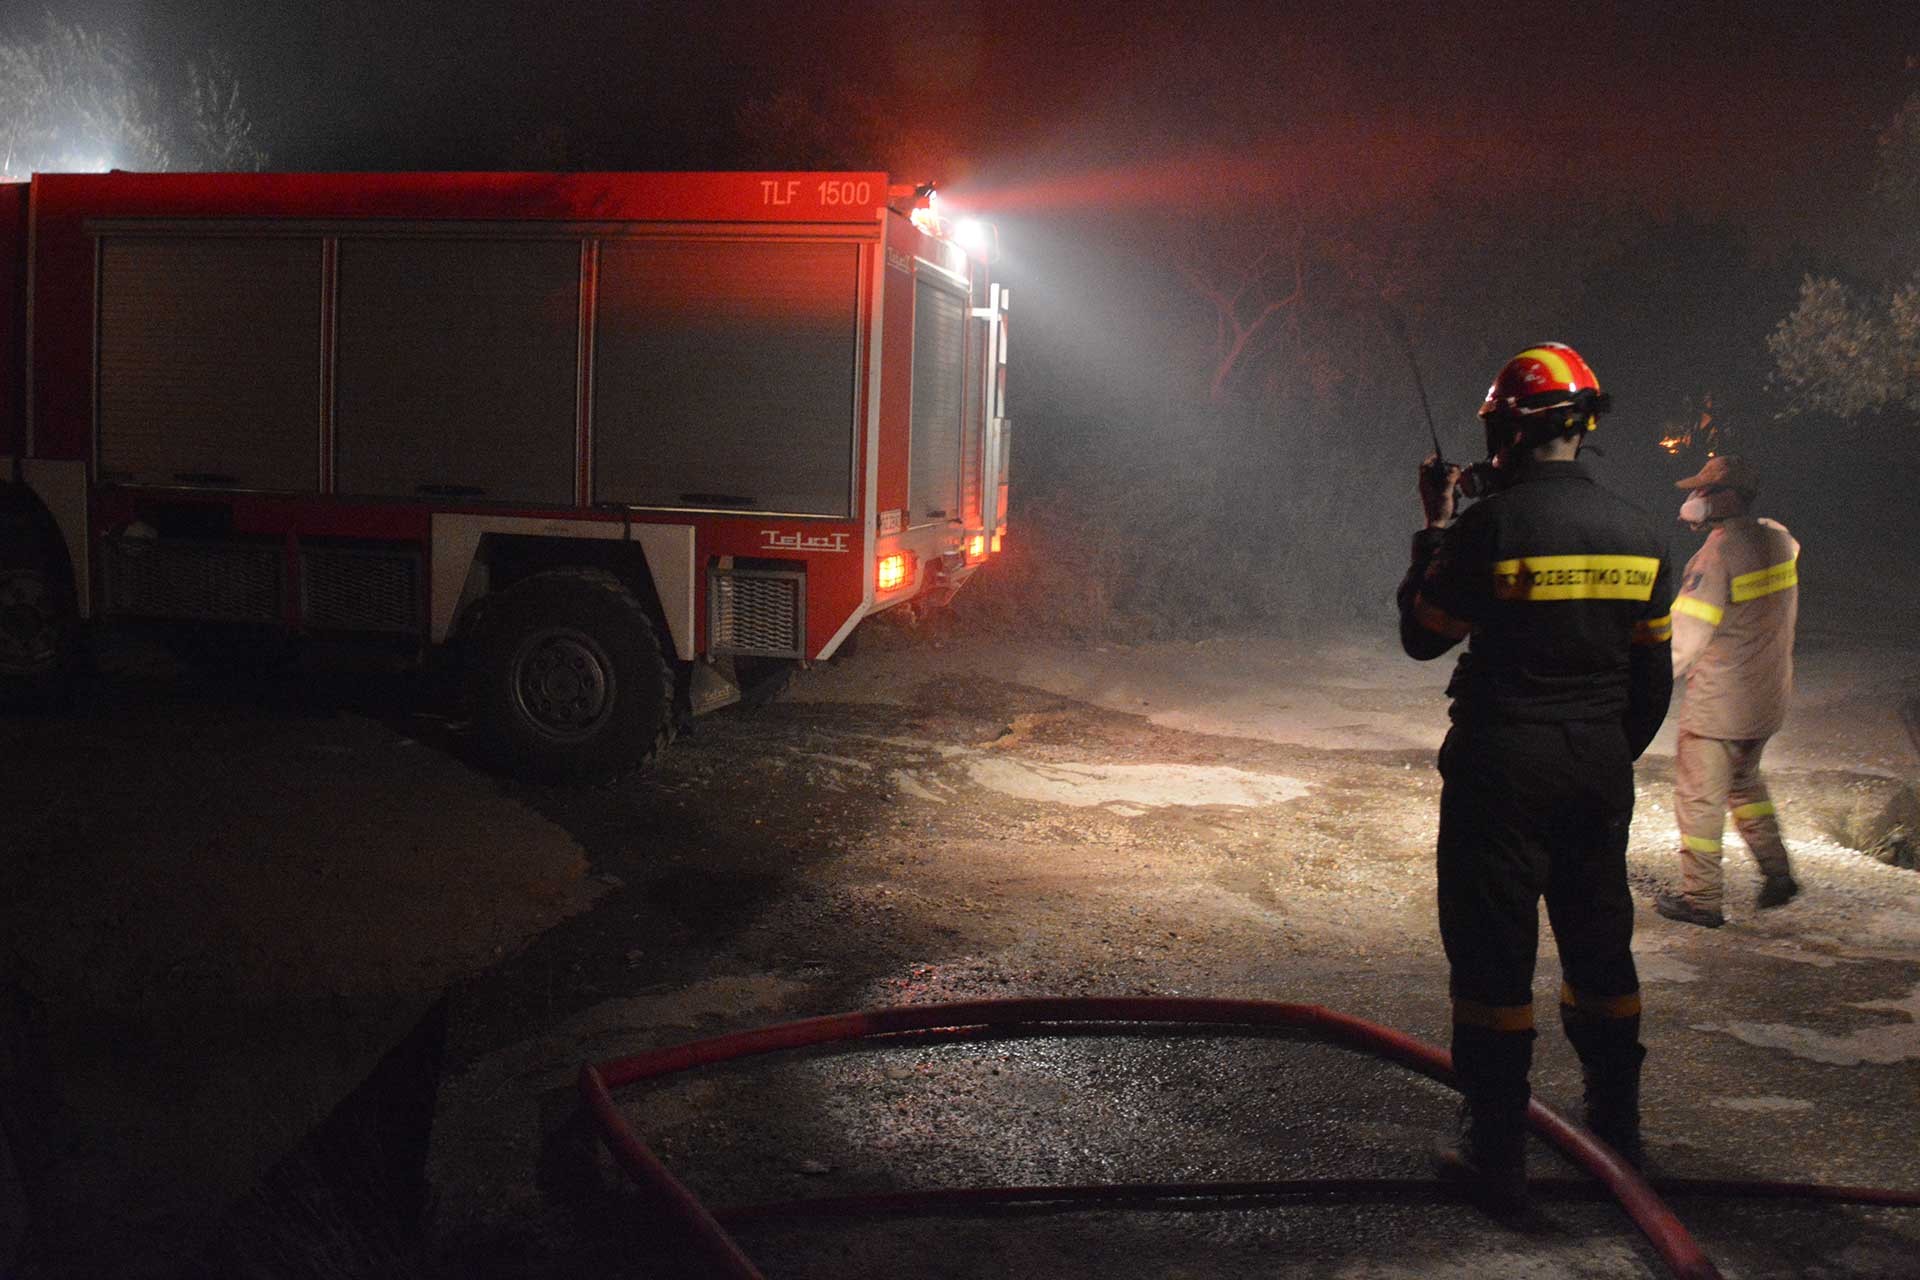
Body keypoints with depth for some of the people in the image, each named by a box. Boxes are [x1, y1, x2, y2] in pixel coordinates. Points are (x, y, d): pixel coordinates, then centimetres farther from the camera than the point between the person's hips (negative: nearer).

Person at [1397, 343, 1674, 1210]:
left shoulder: (1490, 526, -16)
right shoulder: (1638, 532, 4)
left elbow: (1422, 636, -4)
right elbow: (1654, 673, 10)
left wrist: (1435, 530, 6)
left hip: (1502, 765, -5)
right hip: (1600, 766, 6)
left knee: (1494, 954, 2)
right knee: (1599, 944, 18)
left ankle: (1497, 1156, 8)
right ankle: (1617, 1130, 32)